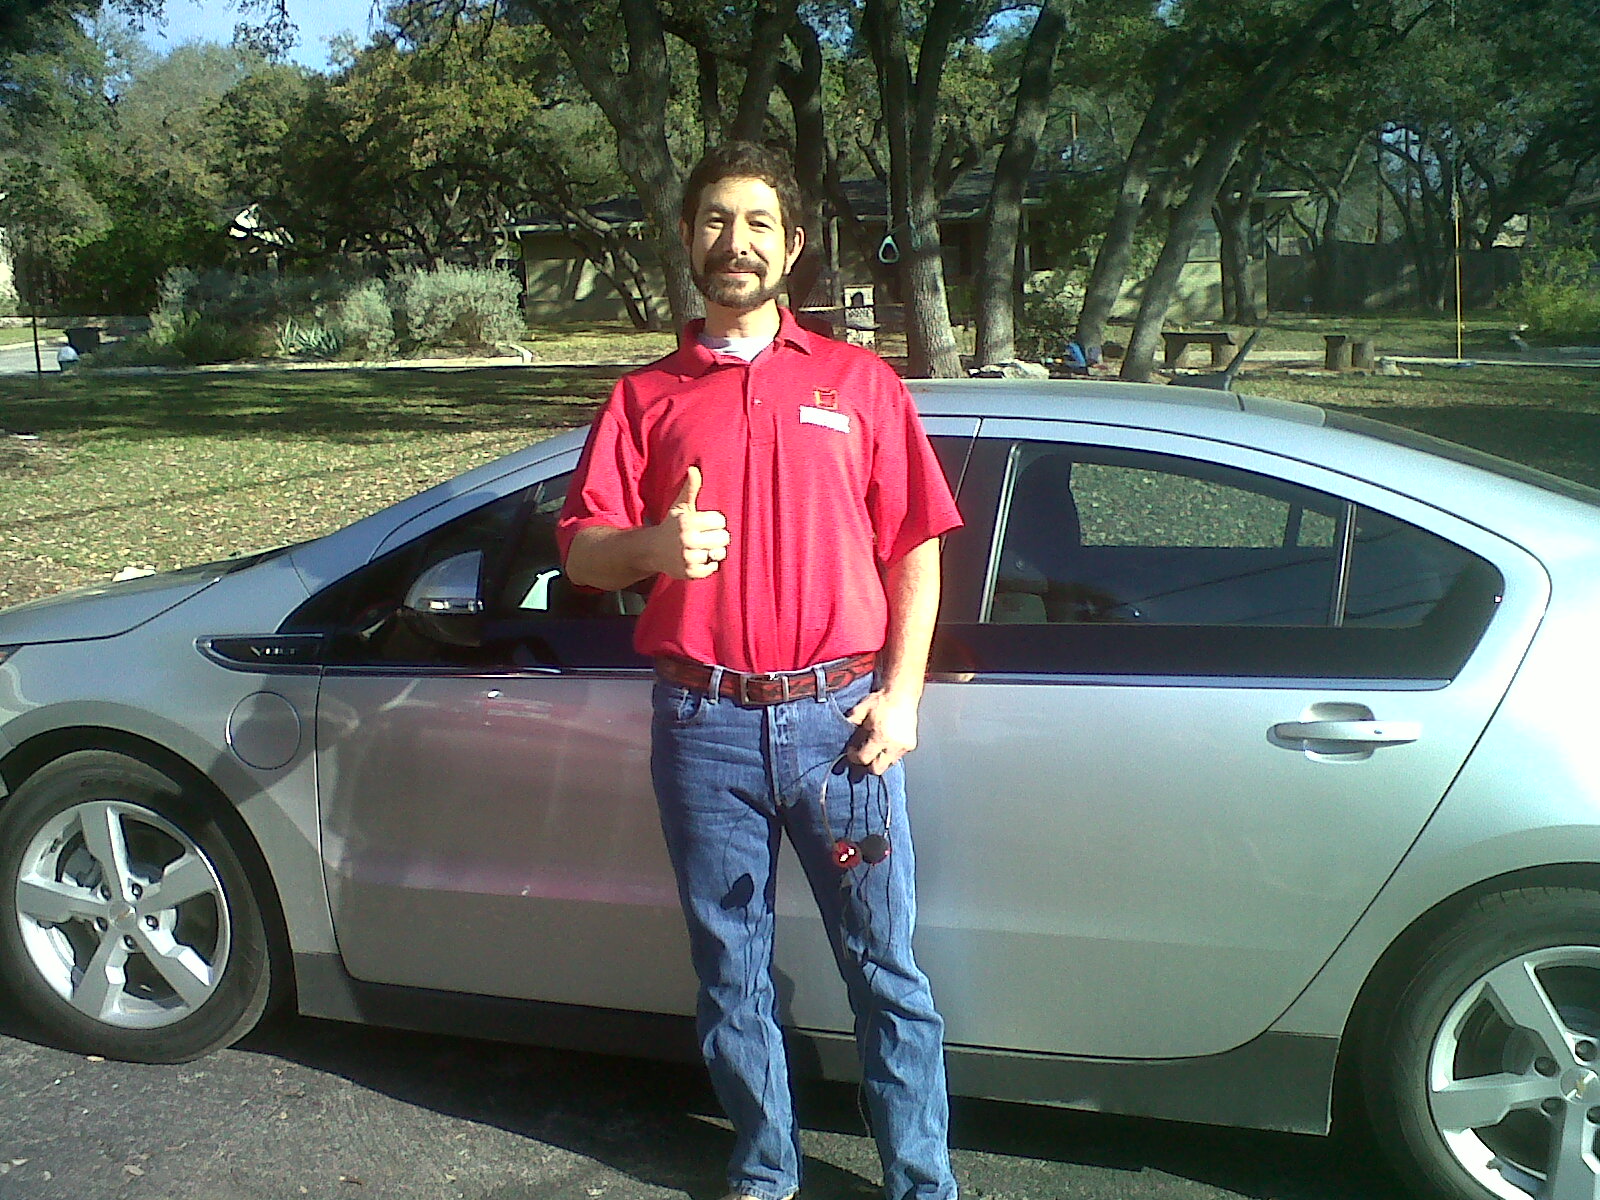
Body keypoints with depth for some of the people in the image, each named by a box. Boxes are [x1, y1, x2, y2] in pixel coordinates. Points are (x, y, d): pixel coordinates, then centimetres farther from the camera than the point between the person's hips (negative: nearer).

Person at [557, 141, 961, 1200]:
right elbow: (581, 553, 5)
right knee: (732, 973, 12)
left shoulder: (860, 381, 8)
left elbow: (914, 548, 6)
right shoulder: (646, 397, 10)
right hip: (704, 725, 2)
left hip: (838, 715, -1)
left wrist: (900, 694, -3)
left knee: (886, 970, 5)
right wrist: (653, 545, -17)